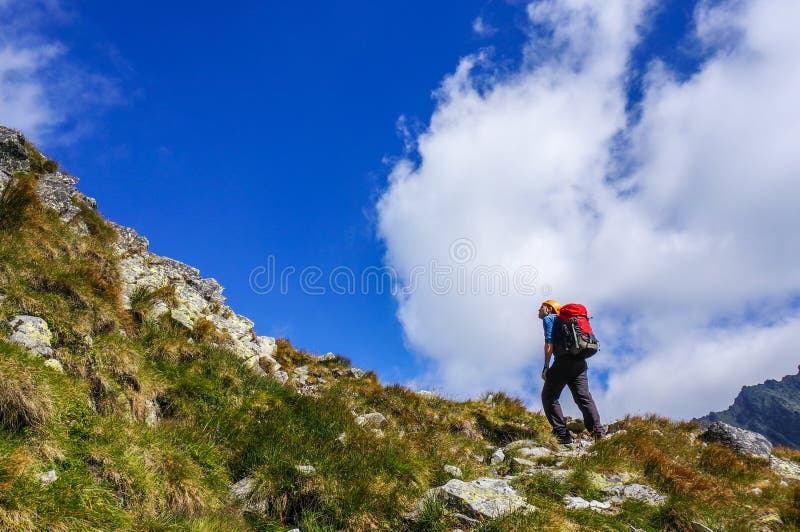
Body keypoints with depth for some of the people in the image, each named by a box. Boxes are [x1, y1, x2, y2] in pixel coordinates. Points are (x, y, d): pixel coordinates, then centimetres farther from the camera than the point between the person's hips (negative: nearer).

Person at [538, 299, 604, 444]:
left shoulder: (548, 318, 7)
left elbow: (549, 342, -7)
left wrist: (546, 366, -10)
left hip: (564, 360, -8)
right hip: (580, 362, 8)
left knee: (549, 397, 0)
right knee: (583, 397, 3)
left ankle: (562, 435, -9)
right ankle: (597, 431, -12)